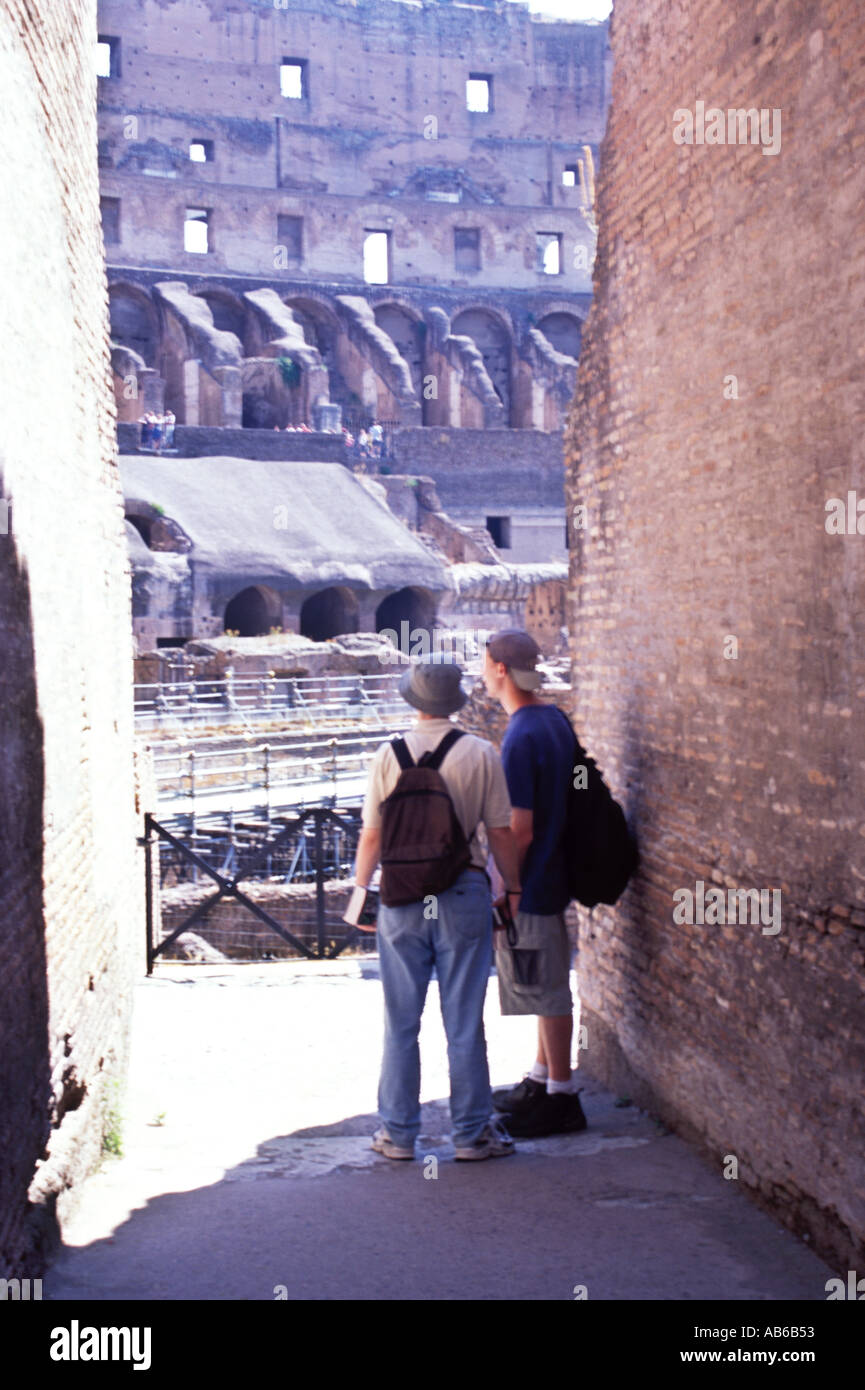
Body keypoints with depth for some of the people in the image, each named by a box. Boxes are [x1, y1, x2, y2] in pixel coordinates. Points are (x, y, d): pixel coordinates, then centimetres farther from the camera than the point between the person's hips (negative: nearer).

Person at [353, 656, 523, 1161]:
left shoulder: (389, 755, -2)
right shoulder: (481, 754, -4)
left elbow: (371, 837, 0)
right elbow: (501, 833, -2)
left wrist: (360, 892, 13)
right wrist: (513, 889, 11)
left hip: (402, 897, 1)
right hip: (464, 894, -1)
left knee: (401, 1024, 9)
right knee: (464, 1024, 6)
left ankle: (399, 1134, 17)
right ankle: (472, 1133, 14)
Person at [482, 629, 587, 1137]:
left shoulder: (521, 738, -23)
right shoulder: (556, 719, 7)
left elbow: (519, 832, -23)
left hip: (532, 885, -10)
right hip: (555, 876, 10)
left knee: (548, 991, 0)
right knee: (548, 987, 18)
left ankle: (561, 1098, 10)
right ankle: (542, 1081, 31)